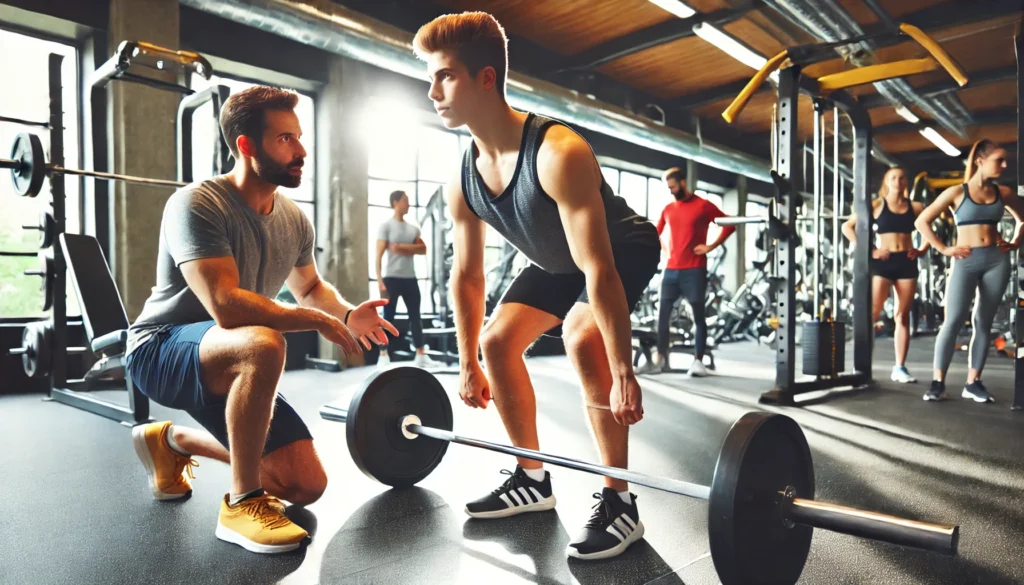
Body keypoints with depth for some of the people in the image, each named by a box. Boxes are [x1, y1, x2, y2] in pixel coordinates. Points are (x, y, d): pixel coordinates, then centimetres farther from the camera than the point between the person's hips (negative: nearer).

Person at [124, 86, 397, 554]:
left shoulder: (294, 220, -1)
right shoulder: (197, 204, -23)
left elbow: (310, 287, 15)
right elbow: (226, 306, -35)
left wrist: (347, 314, -7)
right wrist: (319, 321, -24)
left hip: (230, 365, 7)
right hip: (161, 351, -7)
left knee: (307, 485, 1)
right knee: (263, 345, -41)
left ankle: (173, 440, 22)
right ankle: (242, 504, -21)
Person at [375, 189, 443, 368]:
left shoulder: (413, 228, 13)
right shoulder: (386, 226, -3)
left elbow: (423, 249, 2)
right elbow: (379, 255, -9)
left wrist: (402, 247, -11)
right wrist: (379, 280, -17)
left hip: (410, 278, 6)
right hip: (391, 278, -5)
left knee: (415, 315, 6)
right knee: (388, 316, -1)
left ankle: (421, 356, 11)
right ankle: (384, 356, 4)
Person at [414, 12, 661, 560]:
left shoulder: (558, 153, -37)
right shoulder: (462, 180, -13)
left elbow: (599, 270, -39)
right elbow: (466, 275, -3)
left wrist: (623, 374, -38)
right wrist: (468, 365, 1)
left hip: (625, 250, -7)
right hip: (556, 261, 8)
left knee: (582, 338, -32)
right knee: (497, 341, -1)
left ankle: (619, 503, -15)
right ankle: (533, 480, 14)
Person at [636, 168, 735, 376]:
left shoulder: (703, 205, -1)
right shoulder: (668, 209, 13)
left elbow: (729, 225, 0)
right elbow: (657, 231, 28)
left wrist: (711, 246, -7)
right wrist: (665, 248, 12)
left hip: (694, 270, -5)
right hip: (671, 269, 5)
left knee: (698, 315, 0)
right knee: (663, 314, 2)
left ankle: (698, 361, 4)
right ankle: (659, 359, 7)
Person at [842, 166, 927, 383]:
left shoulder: (915, 207, 10)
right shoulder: (876, 205, 3)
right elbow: (848, 226, -3)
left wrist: (922, 249, 5)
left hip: (907, 262, 3)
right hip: (882, 262, -3)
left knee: (902, 316, 5)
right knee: (872, 313, -10)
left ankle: (900, 367, 10)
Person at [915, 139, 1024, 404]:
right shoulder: (957, 192, -1)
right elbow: (922, 221, -3)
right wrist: (944, 249, -6)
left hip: (997, 260, 4)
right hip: (966, 261, -4)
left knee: (983, 323, 6)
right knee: (953, 321, -9)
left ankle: (973, 382, 12)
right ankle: (938, 382, -5)